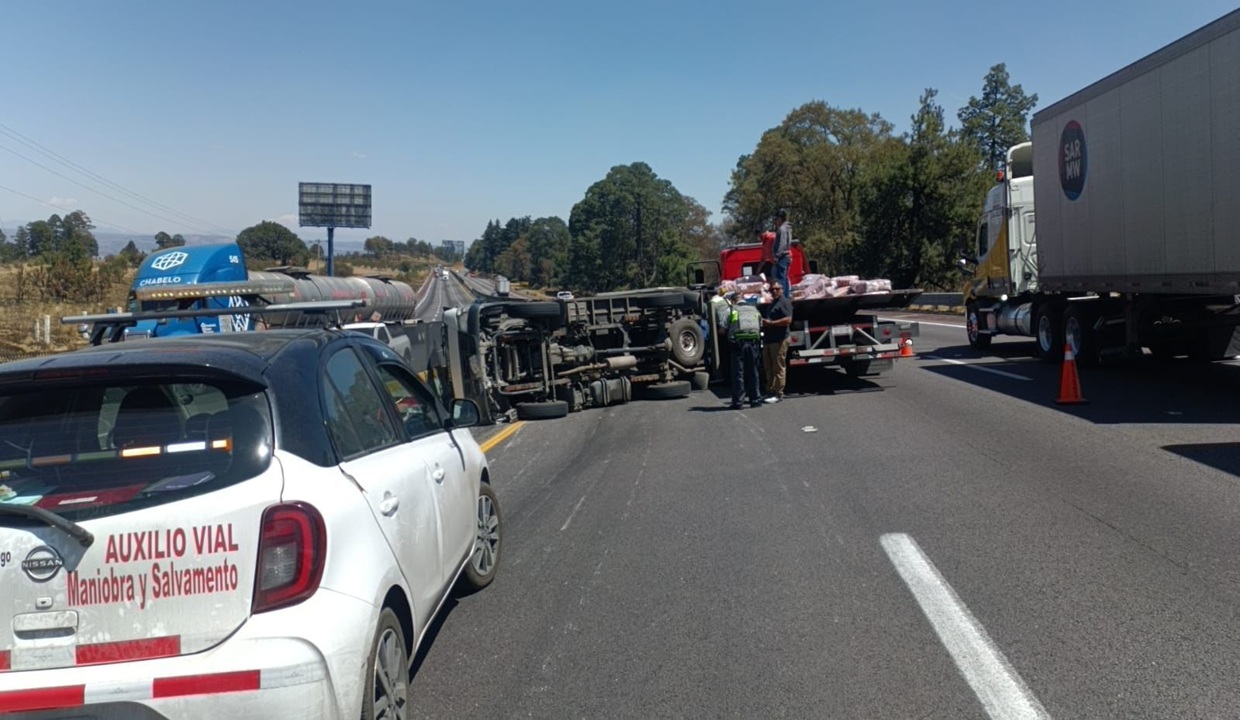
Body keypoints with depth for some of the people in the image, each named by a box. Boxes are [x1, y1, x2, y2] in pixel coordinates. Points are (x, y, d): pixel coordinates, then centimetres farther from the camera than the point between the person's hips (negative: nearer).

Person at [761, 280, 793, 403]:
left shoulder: (785, 302, -7)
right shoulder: (772, 303, 23)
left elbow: (788, 320, -19)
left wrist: (770, 323, -19)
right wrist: (764, 323, 14)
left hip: (779, 340, -10)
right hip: (768, 339, 10)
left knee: (779, 368, -6)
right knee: (768, 367, 11)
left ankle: (778, 393, -4)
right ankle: (770, 392, 16)